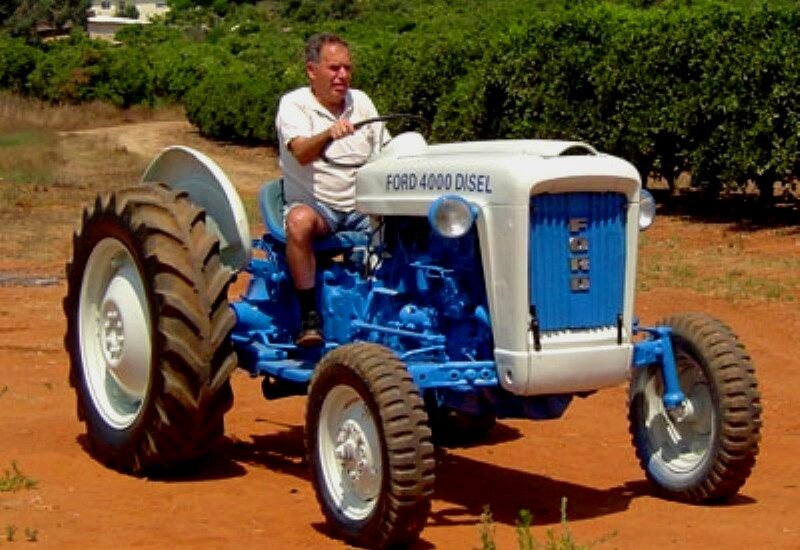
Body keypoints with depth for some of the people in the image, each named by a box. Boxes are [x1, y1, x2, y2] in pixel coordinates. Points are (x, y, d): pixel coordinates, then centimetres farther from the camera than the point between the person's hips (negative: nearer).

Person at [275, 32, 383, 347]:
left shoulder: (360, 102, 10)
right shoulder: (293, 104, -6)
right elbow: (302, 153, -24)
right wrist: (329, 134, -46)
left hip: (363, 208, 4)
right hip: (314, 204, -4)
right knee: (299, 222, -38)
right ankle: (310, 315, -31)